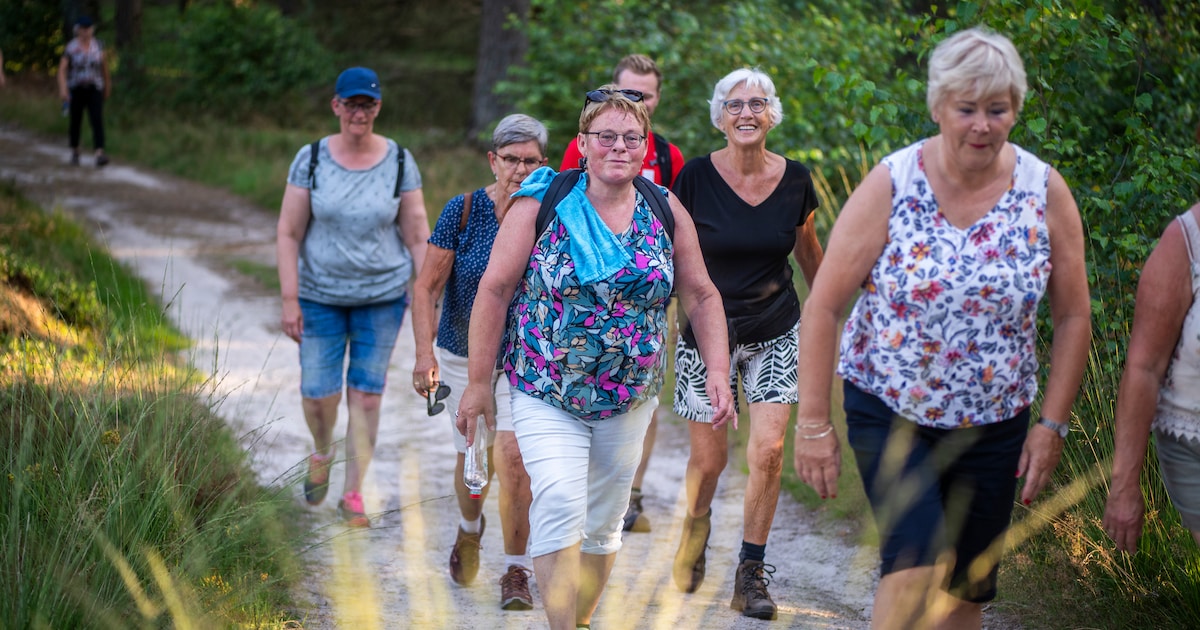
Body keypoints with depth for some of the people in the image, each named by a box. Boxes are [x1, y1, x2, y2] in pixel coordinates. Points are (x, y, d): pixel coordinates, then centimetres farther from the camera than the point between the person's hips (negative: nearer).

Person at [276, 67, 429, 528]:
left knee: (365, 395, 1)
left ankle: (353, 494, 14)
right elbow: (288, 233, -2)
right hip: (321, 295, 0)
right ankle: (321, 455, 34)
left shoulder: (399, 161, -2)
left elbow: (417, 236, 1)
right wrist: (289, 300, -8)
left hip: (382, 296, 0)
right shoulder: (311, 159, -4)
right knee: (318, 393, 0)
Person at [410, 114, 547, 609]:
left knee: (512, 456, -16)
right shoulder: (463, 211, -12)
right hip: (464, 357, 1)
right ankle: (469, 529, 46)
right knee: (472, 461, 12)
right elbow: (426, 287, -10)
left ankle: (517, 572, -2)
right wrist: (425, 352, -21)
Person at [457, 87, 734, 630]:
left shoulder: (667, 212, 2)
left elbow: (701, 296, 8)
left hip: (631, 397, 4)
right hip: (546, 392, -4)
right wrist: (478, 381, -7)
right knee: (560, 504, -22)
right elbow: (495, 289, -6)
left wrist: (718, 371, -3)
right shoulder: (541, 204, -7)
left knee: (604, 522, 12)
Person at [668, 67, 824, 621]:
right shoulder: (697, 176, -11)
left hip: (775, 333, 1)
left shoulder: (794, 179, -4)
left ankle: (751, 575, 3)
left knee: (768, 450, -10)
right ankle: (697, 524, 40)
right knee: (709, 457, 5)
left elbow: (808, 249, 12)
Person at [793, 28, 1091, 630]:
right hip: (890, 414, -3)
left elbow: (1073, 316, 3)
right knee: (918, 564, -20)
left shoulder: (1045, 192, -5)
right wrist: (813, 424, -11)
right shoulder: (890, 185, -12)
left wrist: (1052, 423, -1)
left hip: (994, 422, 3)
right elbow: (823, 306, -10)